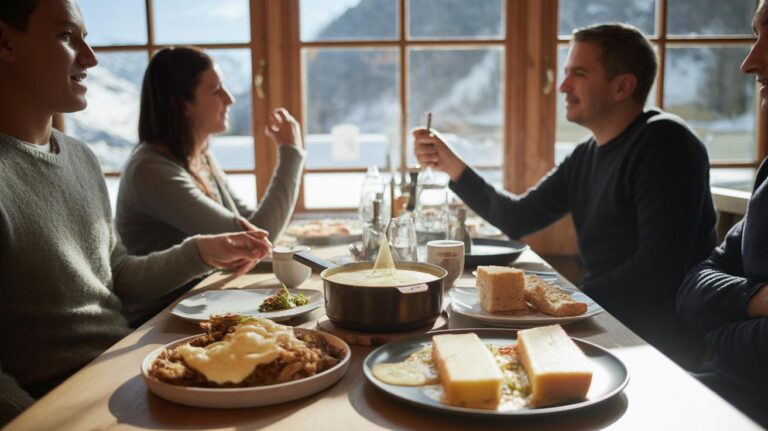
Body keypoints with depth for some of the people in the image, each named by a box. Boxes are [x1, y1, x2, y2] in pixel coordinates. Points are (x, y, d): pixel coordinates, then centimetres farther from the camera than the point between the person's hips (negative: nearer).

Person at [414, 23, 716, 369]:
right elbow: (518, 219, 11)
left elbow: (660, 266, -22)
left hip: (663, 344, -7)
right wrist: (452, 166, 4)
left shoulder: (664, 142, -14)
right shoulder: (586, 156, 10)